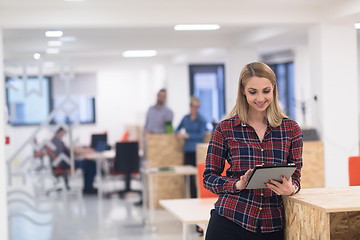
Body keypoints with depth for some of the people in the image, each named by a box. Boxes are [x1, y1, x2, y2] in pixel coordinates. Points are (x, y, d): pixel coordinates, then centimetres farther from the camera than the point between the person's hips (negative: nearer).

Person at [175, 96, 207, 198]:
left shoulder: (201, 120, -2)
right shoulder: (185, 118, 13)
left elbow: (201, 135, -10)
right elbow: (177, 129, 22)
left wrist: (187, 136, -14)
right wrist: (179, 133, -1)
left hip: (197, 150, -5)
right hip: (187, 150, 5)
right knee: (188, 175, 3)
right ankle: (192, 197, 9)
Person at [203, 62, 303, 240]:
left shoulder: (291, 129, 4)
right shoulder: (225, 129, -1)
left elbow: (295, 176, 8)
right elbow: (209, 177, 1)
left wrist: (291, 188, -14)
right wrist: (238, 184, -16)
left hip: (273, 224, 2)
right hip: (230, 220, -1)